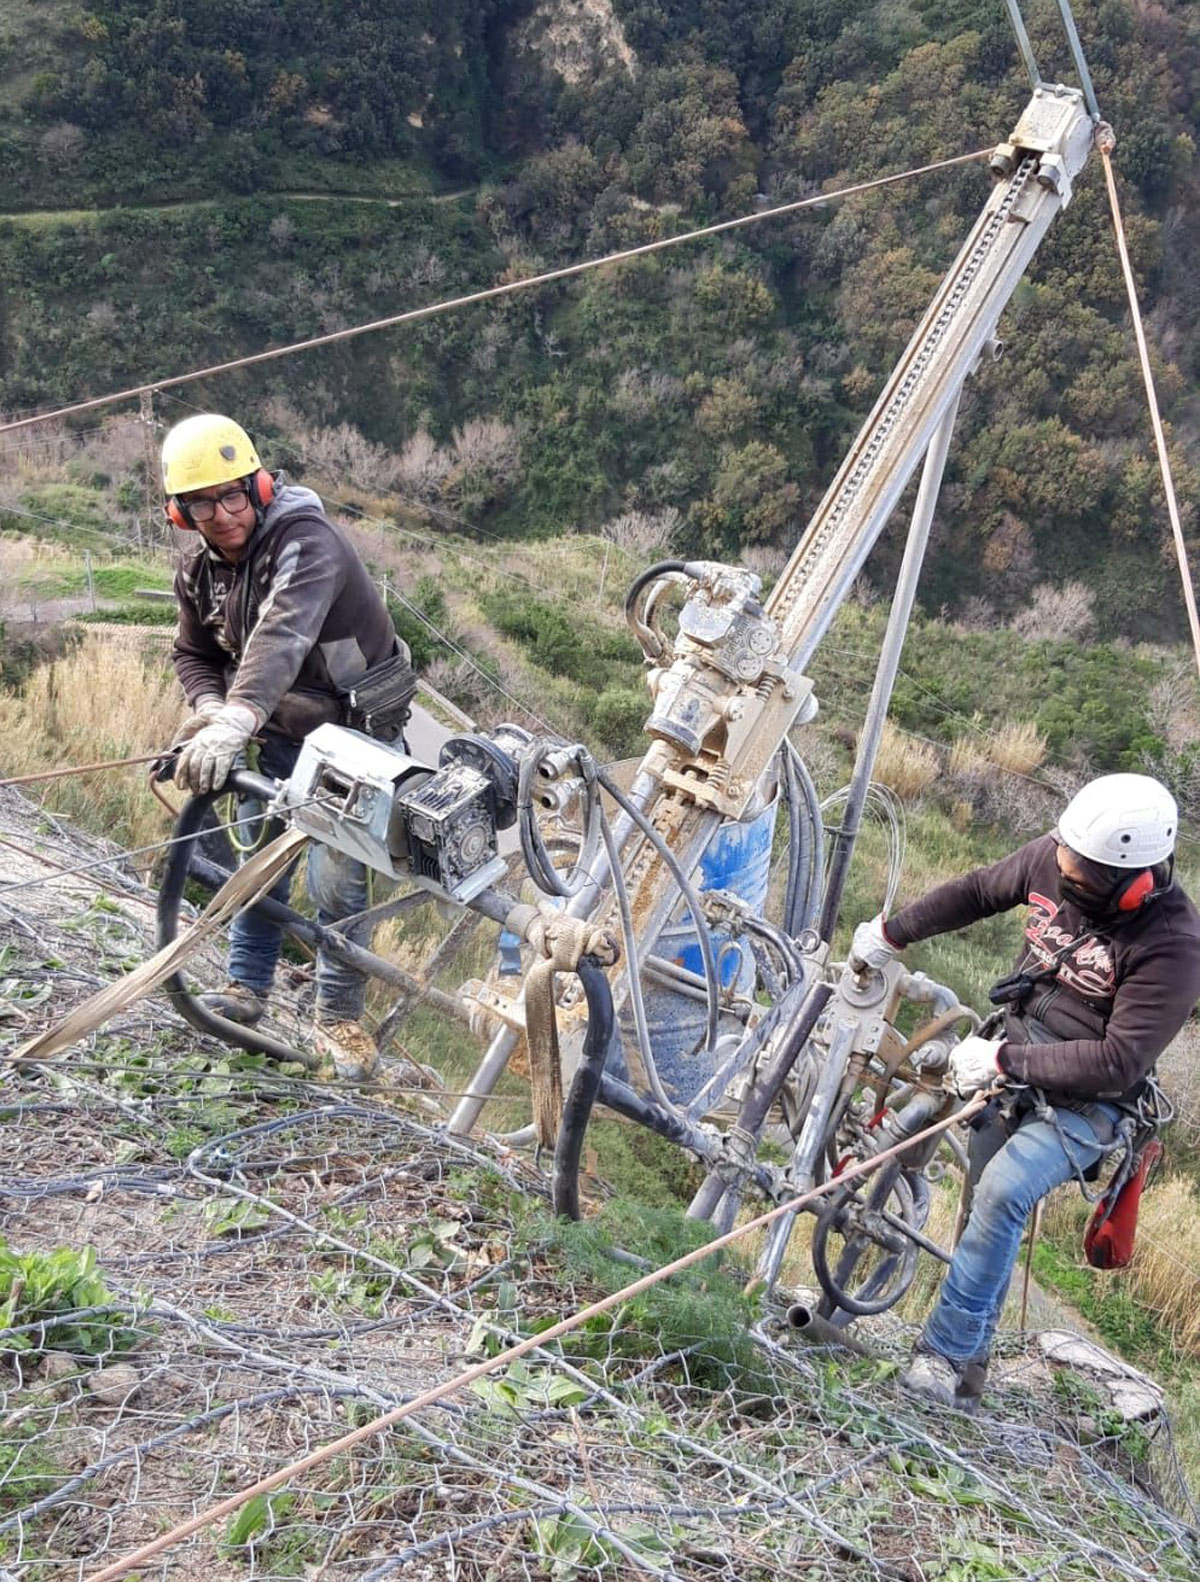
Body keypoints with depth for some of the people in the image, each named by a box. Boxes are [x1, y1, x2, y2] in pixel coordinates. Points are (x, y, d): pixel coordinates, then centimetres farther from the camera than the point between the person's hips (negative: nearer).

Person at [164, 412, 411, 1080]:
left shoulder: (308, 541, -27)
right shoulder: (200, 572, -2)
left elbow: (283, 634, -44)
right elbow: (195, 653, 13)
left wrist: (236, 719, -59)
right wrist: (209, 707, -10)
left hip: (354, 729, -6)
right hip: (281, 729, 7)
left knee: (337, 876, -7)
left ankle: (340, 1018, 7)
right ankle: (247, 988, 27)